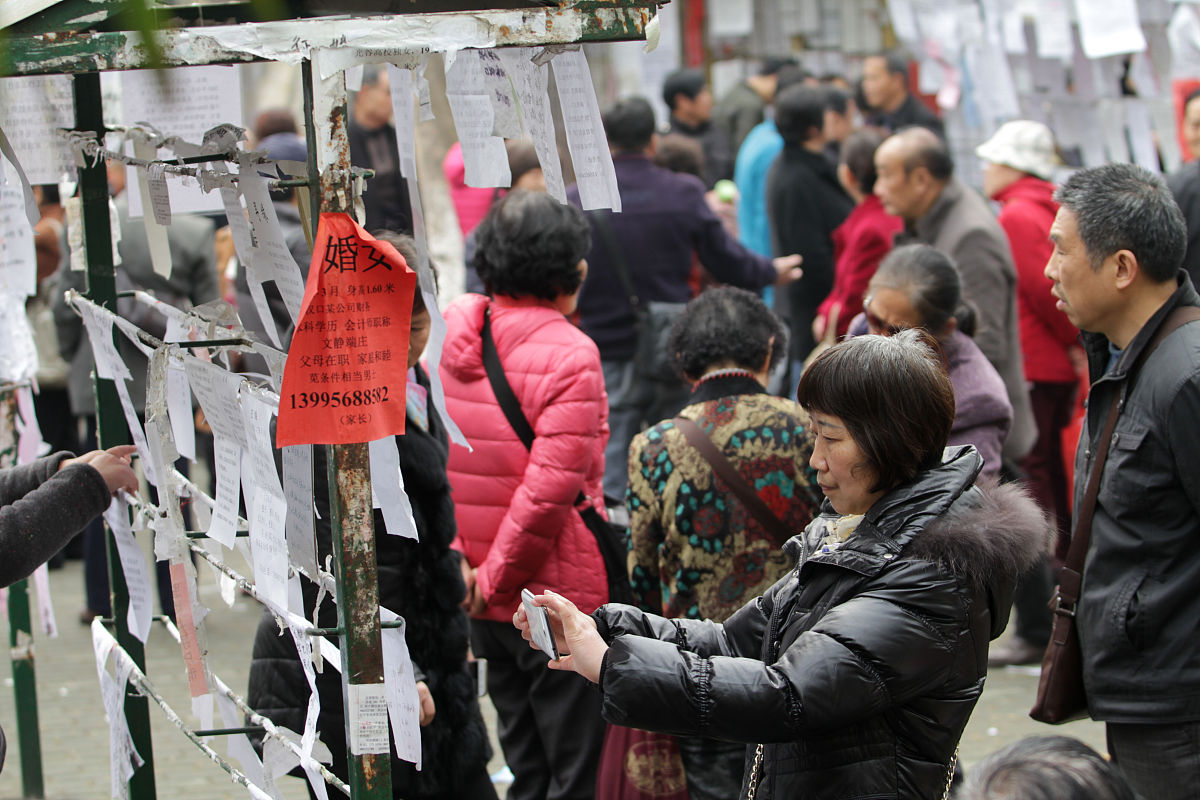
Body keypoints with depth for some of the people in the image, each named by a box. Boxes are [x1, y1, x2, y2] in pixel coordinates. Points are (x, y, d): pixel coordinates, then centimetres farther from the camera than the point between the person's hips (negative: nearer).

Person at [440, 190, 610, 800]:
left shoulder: (448, 330, 2)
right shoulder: (569, 354, -17)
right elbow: (552, 486, -22)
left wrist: (451, 556, 1)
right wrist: (495, 580, -12)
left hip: (488, 608, 7)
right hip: (560, 592, -7)